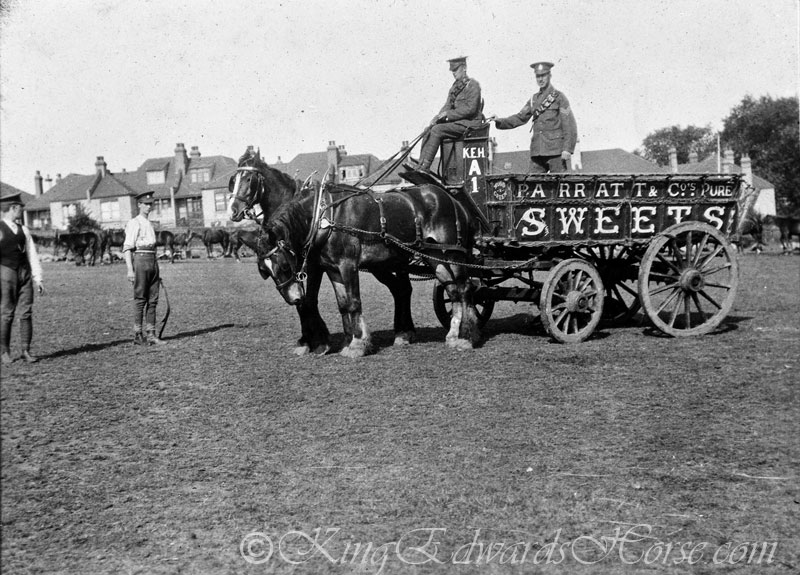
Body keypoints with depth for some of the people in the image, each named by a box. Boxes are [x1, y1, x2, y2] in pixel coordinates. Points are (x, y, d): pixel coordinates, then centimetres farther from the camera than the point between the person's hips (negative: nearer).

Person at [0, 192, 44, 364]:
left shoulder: (23, 230, 12)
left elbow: (32, 255, 12)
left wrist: (37, 279, 6)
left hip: (25, 273, 4)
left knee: (26, 313, 1)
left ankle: (26, 351, 6)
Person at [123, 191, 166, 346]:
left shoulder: (150, 224, 20)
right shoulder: (134, 223, -4)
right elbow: (127, 248, -10)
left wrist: (157, 271, 22)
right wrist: (130, 270, -19)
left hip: (153, 261, 8)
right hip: (140, 259, -7)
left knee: (153, 300, 6)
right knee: (140, 299, -4)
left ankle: (150, 334, 10)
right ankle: (138, 336, 1)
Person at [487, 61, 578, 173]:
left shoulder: (559, 97, 2)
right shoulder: (534, 99, 17)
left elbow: (570, 125, -3)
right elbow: (520, 118, 15)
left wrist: (567, 149, -11)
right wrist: (499, 121, 0)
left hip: (555, 151, -5)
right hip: (537, 151, 5)